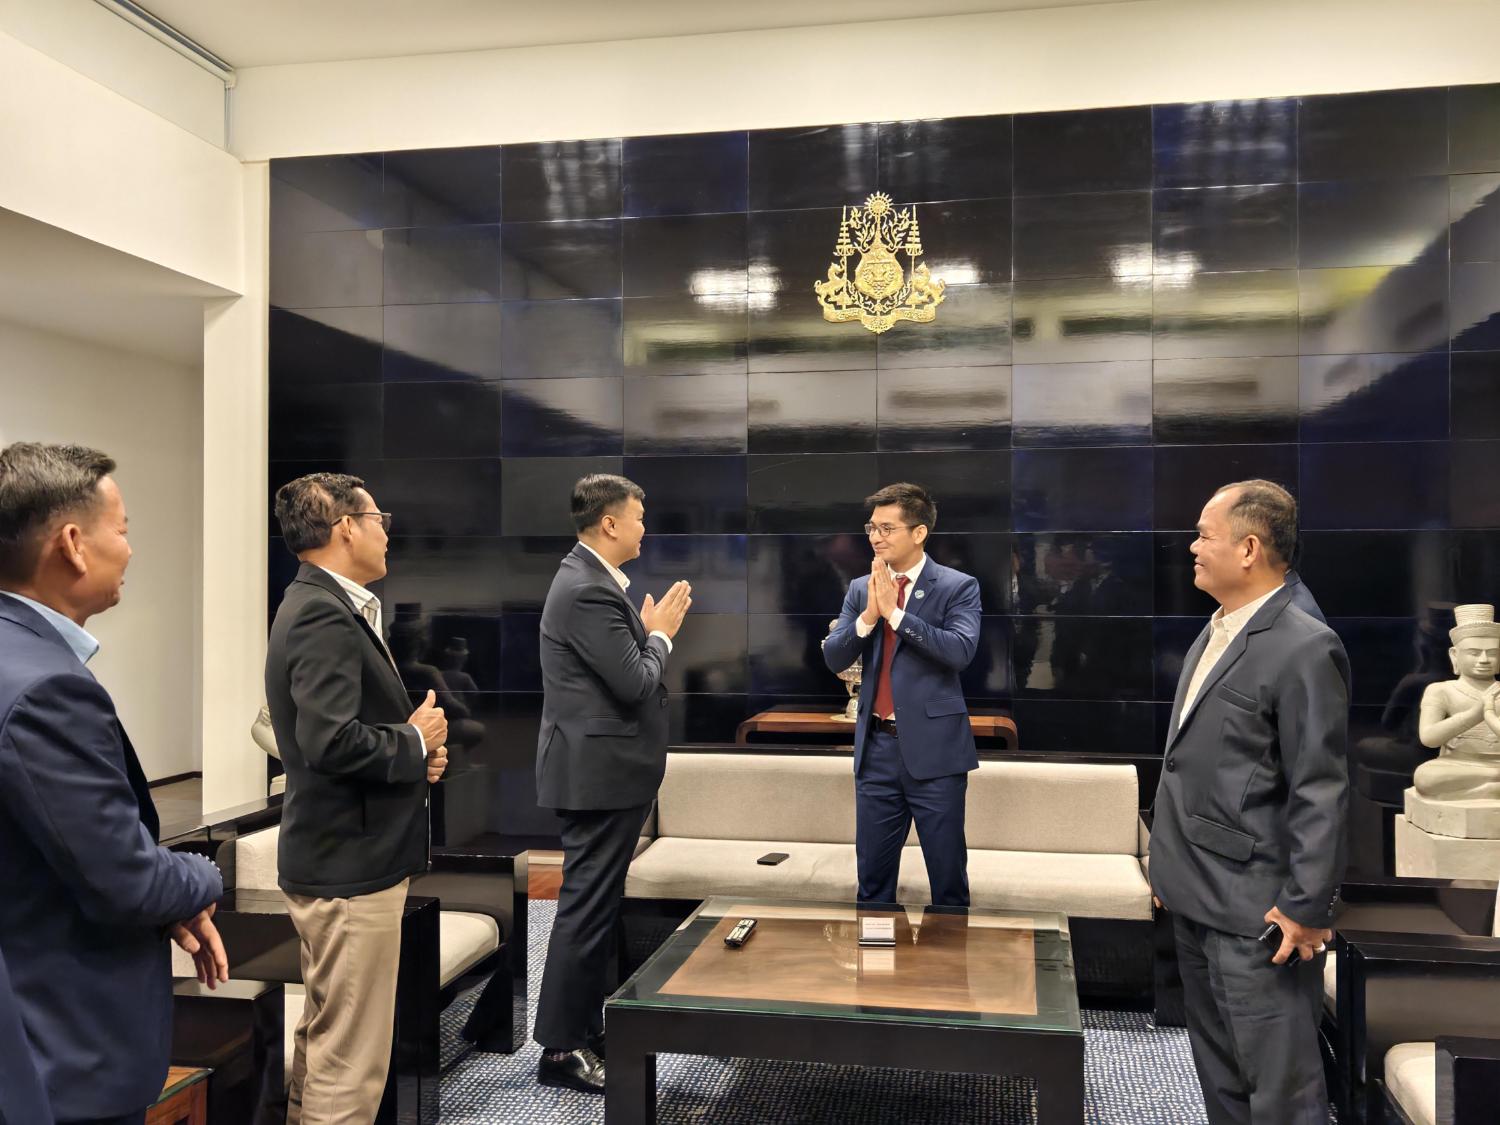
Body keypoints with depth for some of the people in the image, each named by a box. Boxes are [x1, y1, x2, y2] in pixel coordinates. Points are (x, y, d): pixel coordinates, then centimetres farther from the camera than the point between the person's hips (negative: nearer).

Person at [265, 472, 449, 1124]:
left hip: (331, 857, 11)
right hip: (351, 867, -11)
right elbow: (333, 741, -30)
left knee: (323, 1038, 23)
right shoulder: (325, 615, -20)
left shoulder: (321, 606, 12)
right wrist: (416, 744, -13)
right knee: (351, 1063, 0)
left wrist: (415, 749, 1)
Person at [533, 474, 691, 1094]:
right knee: (587, 908, -1)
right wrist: (659, 633, -7)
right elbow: (635, 683, -22)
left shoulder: (590, 579, 12)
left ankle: (585, 1024, 31)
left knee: (596, 904, 18)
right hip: (598, 771, -11)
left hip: (600, 769, 11)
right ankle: (560, 1048, 10)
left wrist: (648, 627, 4)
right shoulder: (587, 590, -21)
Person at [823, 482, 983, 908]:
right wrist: (869, 614, -15)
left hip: (933, 747, -4)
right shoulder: (860, 588, 8)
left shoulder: (958, 587, -5)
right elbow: (834, 658, 1)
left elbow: (960, 651, -20)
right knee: (872, 873, 13)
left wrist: (895, 612, -20)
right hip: (876, 746, 4)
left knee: (947, 872, 7)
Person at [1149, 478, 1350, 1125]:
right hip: (1195, 901, 9)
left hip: (1255, 911, -9)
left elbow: (1321, 793, -17)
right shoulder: (1211, 637, 11)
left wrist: (1306, 907, -17)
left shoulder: (1304, 648, -16)